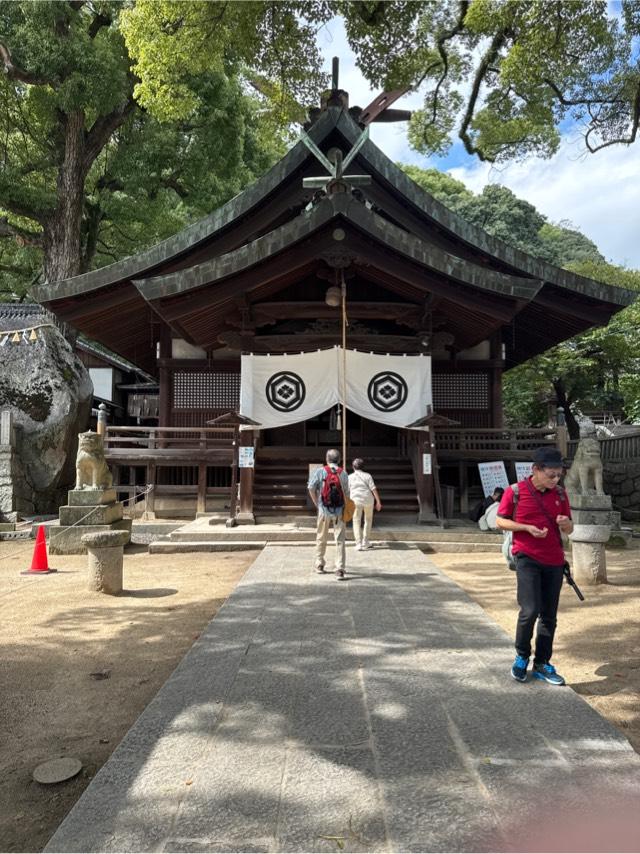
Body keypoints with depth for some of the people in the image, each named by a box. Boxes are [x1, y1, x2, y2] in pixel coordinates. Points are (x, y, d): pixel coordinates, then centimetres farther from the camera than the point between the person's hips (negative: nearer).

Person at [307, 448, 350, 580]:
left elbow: (311, 487, -9)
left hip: (324, 510, 0)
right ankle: (340, 569, -3)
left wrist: (317, 503, 3)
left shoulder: (320, 471, -3)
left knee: (321, 538, 17)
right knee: (340, 541, 3)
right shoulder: (343, 473, 0)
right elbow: (346, 493, -1)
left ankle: (319, 565, 28)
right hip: (339, 511, 0)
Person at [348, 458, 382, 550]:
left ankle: (358, 544, -8)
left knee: (357, 522, 3)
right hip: (368, 500, 1)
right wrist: (378, 502, -5)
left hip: (356, 501, 0)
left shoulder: (350, 477, 6)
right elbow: (373, 489, -5)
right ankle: (365, 542, 22)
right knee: (368, 520, 19)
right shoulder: (367, 475, 3)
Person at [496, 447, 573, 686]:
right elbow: (500, 521, -1)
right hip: (527, 558, -4)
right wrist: (528, 527, -15)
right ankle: (522, 656, 11)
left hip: (554, 561, 5)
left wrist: (565, 523, -11)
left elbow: (569, 530, 14)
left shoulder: (560, 494, 5)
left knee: (549, 616, 9)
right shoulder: (515, 491, -8)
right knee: (530, 610, -15)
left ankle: (542, 664, 25)